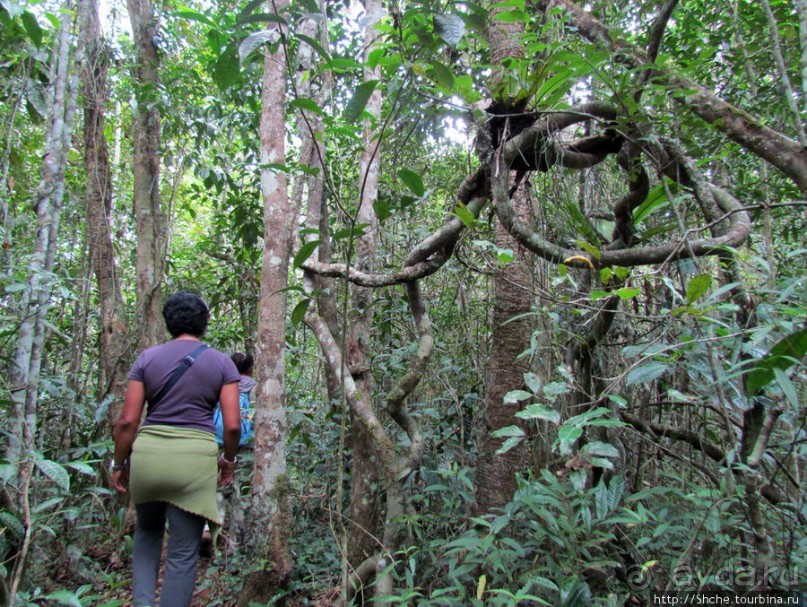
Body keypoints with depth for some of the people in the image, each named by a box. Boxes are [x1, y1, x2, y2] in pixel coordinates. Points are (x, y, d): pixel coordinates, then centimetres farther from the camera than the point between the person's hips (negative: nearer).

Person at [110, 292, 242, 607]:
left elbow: (127, 421, 0)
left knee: (147, 531, 28)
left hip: (147, 454, 2)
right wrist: (229, 459, 13)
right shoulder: (222, 363, 2)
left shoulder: (147, 358, 4)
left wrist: (119, 464, 13)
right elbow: (232, 424, -4)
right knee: (183, 553, 7)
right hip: (195, 459, -2)